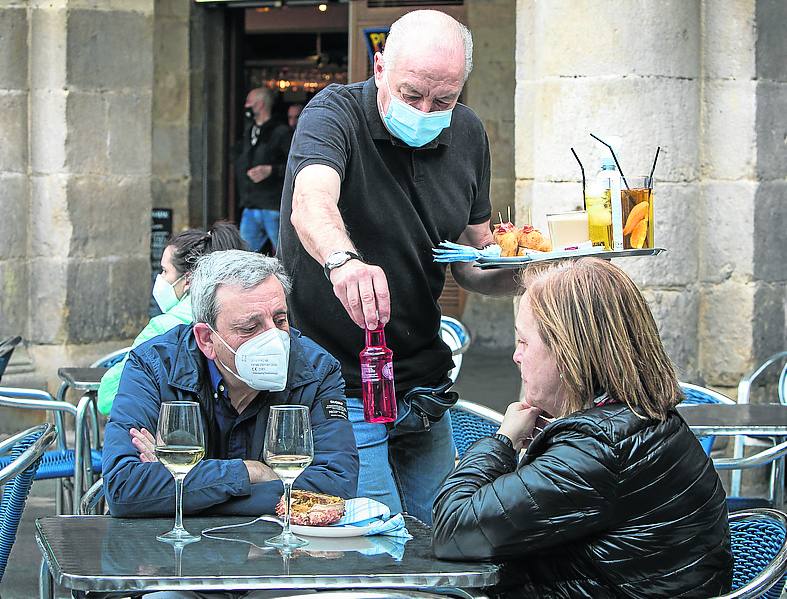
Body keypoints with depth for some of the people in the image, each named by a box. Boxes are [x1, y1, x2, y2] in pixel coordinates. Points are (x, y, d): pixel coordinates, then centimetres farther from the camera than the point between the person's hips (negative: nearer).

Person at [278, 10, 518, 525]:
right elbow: (311, 204, -37)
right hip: (338, 383, -6)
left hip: (424, 386, 6)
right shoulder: (336, 113, -15)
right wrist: (342, 260, -58)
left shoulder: (467, 135, 4)